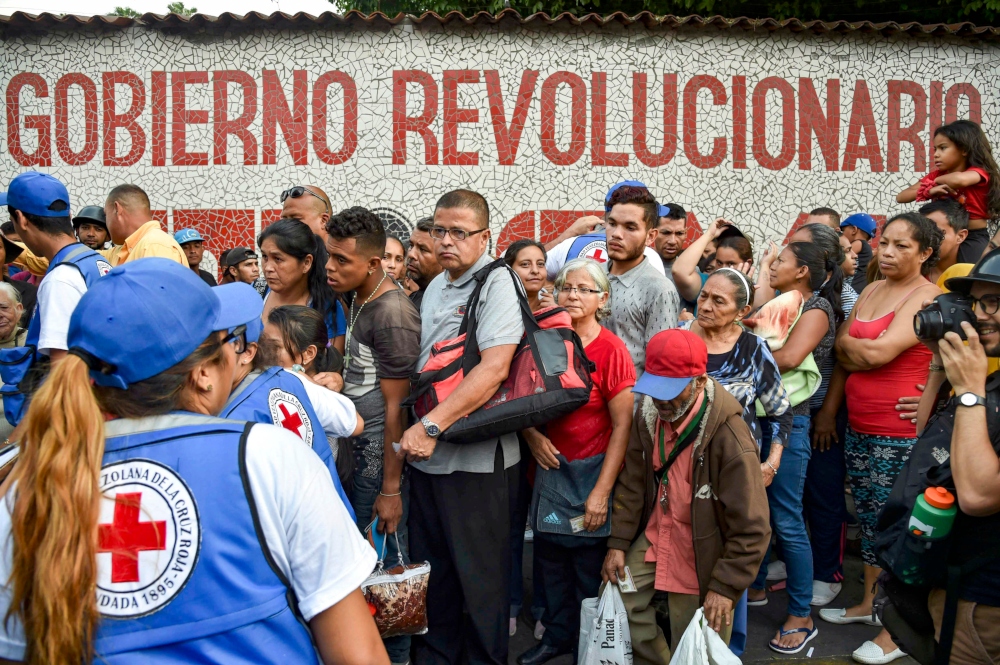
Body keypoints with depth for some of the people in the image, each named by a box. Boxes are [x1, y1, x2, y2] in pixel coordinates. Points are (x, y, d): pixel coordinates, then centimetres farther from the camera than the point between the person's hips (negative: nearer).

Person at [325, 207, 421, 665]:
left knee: (387, 558, 3)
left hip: (382, 455, -9)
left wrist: (391, 489, -16)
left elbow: (395, 408, -19)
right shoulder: (358, 298, 7)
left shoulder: (392, 317, -20)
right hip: (357, 448, 9)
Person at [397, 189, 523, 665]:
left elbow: (494, 367, -22)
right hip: (427, 453, 7)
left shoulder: (497, 282, -10)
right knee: (430, 566, 17)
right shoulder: (435, 286, 14)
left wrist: (432, 425, -25)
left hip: (476, 459, -7)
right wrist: (416, 429, 8)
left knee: (480, 573, 6)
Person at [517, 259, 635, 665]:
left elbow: (622, 426, -15)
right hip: (551, 465, 5)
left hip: (591, 468, -5)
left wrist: (602, 491, -17)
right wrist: (533, 435, -8)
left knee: (589, 567, 6)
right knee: (551, 558, 17)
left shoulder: (610, 350, -15)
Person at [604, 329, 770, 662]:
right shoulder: (648, 413, -7)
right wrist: (618, 543, 3)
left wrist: (726, 586, -19)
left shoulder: (728, 435, -27)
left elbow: (751, 527, -22)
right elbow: (632, 484, 5)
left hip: (702, 552, -6)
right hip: (654, 537, 6)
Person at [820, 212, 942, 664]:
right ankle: (869, 603, 33)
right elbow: (842, 354, 9)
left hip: (900, 434, -7)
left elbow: (878, 352, -22)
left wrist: (847, 343, -3)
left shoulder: (927, 297, -12)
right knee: (868, 518, 17)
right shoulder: (871, 291, 11)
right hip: (859, 427, 7)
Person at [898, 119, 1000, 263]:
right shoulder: (936, 175, 8)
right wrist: (929, 191, -19)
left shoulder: (978, 172, -8)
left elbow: (959, 179, -35)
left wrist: (936, 180, -13)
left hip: (973, 240, -5)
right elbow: (900, 197, -1)